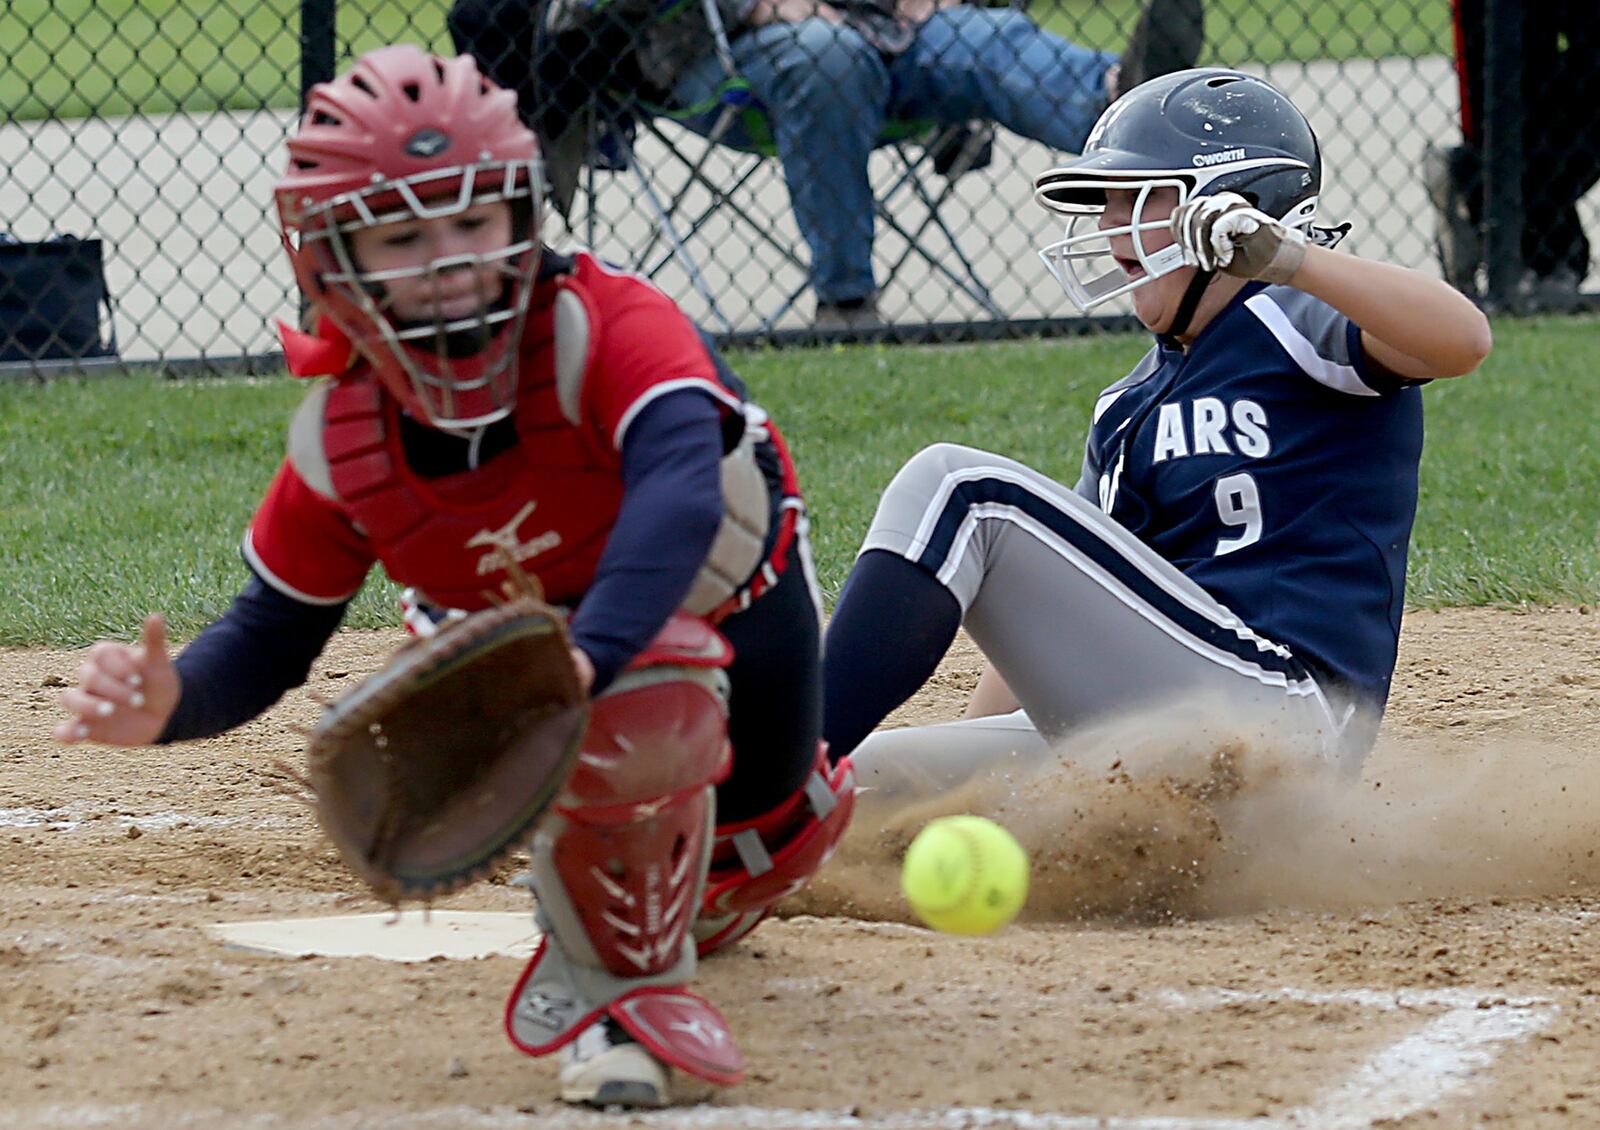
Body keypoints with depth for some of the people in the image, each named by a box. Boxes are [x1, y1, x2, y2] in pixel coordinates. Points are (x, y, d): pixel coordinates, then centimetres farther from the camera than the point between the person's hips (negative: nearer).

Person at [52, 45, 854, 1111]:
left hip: (731, 594, 0)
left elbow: (681, 494, -56)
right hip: (545, 629, 0)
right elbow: (268, 638, -13)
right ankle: (612, 978, -13)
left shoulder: (614, 326, -38)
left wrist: (578, 660, -72)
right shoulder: (341, 437, -24)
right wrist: (168, 702, -38)